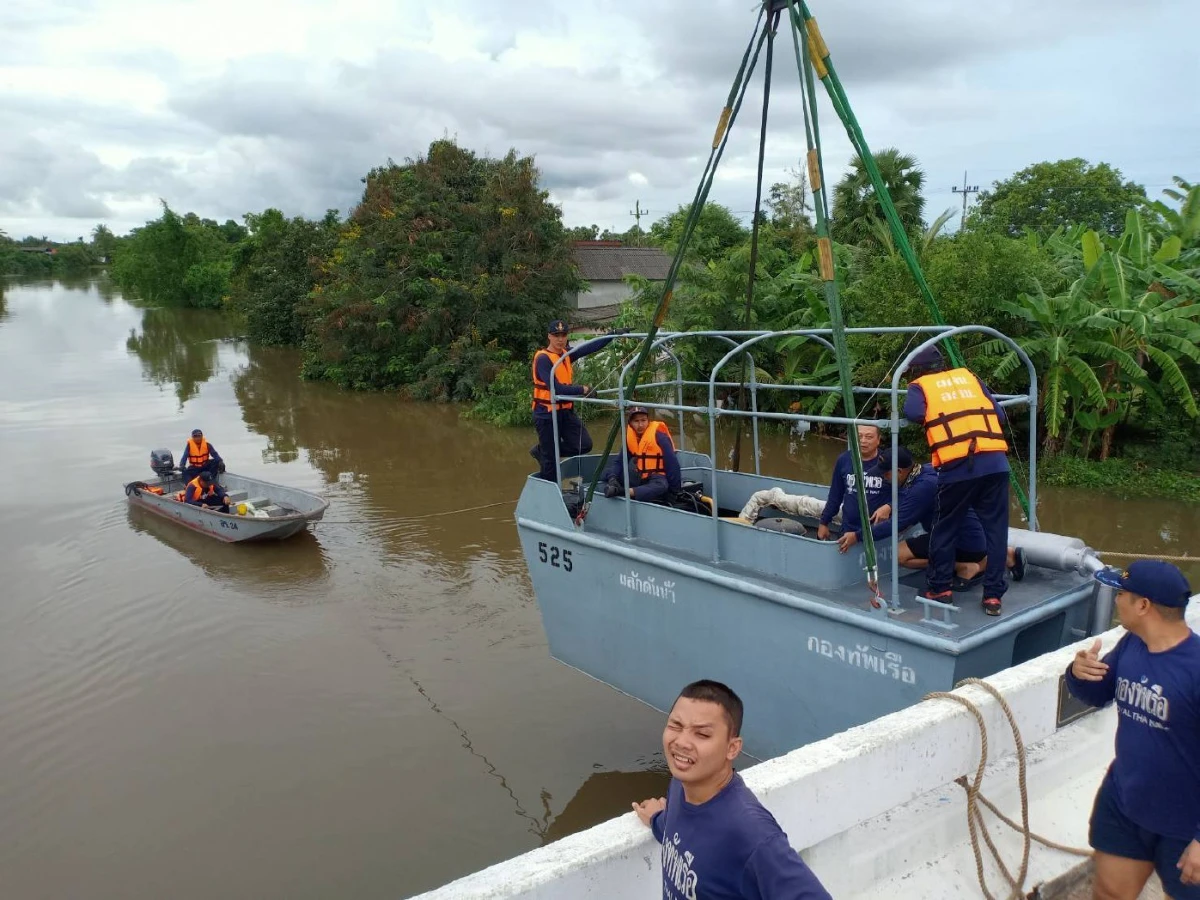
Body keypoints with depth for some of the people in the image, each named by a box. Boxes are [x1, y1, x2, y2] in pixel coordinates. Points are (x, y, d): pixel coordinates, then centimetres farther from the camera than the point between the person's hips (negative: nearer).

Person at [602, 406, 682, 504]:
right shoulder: (630, 438, -1)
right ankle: (615, 488, -33)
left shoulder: (659, 437, -17)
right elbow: (619, 461, -2)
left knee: (661, 486, -40)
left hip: (658, 477, -6)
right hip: (640, 477, 6)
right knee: (609, 472, -3)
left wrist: (675, 490, -18)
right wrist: (612, 478, -23)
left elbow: (672, 464, -18)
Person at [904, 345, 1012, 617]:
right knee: (996, 530, 11)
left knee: (945, 530, 14)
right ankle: (993, 595, 13)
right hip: (996, 463, 3)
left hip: (957, 468, -3)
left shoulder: (919, 386, 11)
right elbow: (1000, 415, 17)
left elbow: (913, 413, -10)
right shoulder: (968, 376, 21)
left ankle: (939, 588, 23)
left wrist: (932, 419, 11)